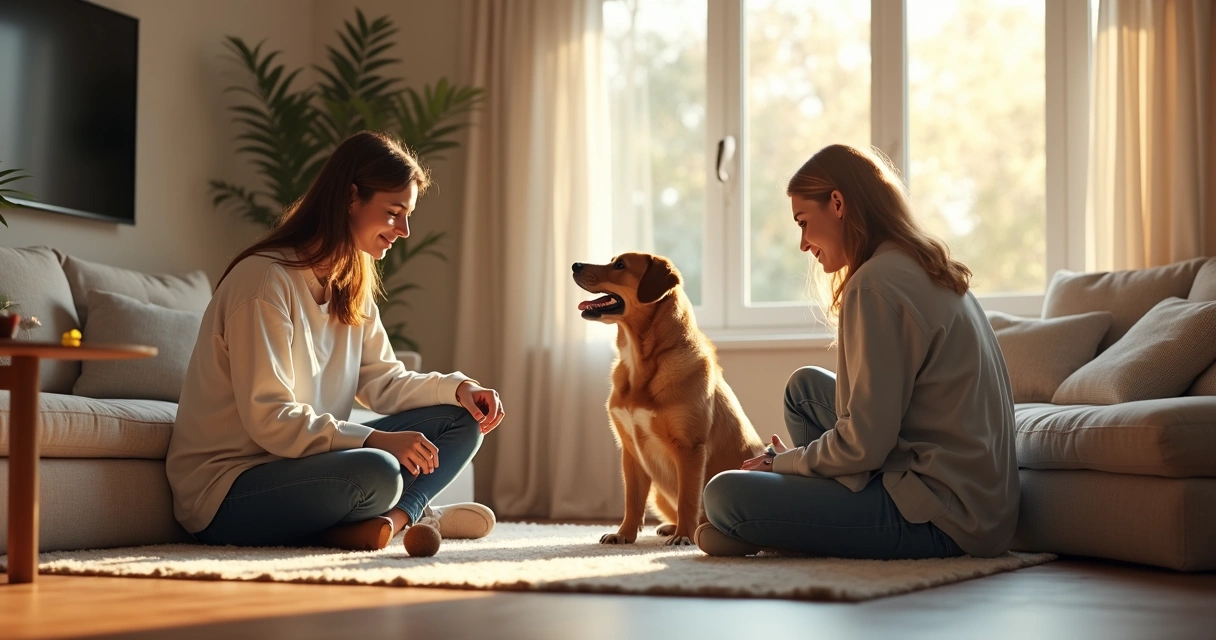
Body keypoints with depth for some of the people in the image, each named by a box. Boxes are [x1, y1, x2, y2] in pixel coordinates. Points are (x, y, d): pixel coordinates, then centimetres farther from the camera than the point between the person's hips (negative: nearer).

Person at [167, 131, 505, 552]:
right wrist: (377, 439, -28)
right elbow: (268, 419, -23)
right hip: (224, 496, -9)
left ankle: (395, 518, -18)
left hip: (305, 464, 9)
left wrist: (458, 388, -8)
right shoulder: (265, 279, -17)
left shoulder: (351, 285, 12)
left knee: (461, 420, -1)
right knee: (377, 472, -37)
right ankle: (411, 513, -8)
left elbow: (383, 382, 9)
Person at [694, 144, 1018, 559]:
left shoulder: (876, 283, -16)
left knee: (725, 496, -18)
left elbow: (864, 445, -19)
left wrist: (784, 462, -1)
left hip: (940, 521, -10)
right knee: (805, 385, 21)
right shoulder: (929, 269, 14)